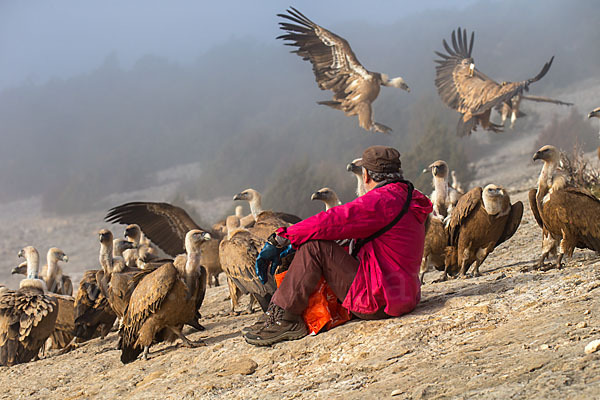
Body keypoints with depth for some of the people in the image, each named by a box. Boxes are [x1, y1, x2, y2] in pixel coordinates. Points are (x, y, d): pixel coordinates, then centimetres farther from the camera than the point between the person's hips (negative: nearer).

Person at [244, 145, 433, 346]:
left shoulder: (381, 200, -16)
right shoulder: (405, 198, 16)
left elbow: (331, 222, -23)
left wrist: (279, 239, -16)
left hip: (377, 301, -11)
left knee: (315, 245, -14)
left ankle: (284, 317, -9)